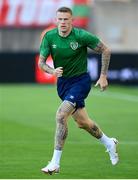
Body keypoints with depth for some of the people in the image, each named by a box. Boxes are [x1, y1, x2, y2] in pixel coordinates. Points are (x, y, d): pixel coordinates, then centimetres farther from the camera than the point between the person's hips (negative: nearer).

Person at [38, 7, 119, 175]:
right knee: (82, 122, 16)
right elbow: (41, 62, -5)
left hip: (81, 80, -5)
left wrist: (103, 76, -9)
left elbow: (105, 50, -8)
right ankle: (109, 143, 44)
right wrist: (52, 71, -26)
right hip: (62, 82, 5)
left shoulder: (81, 36, -19)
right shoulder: (49, 37, -8)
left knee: (61, 115, -22)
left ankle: (55, 163, -18)